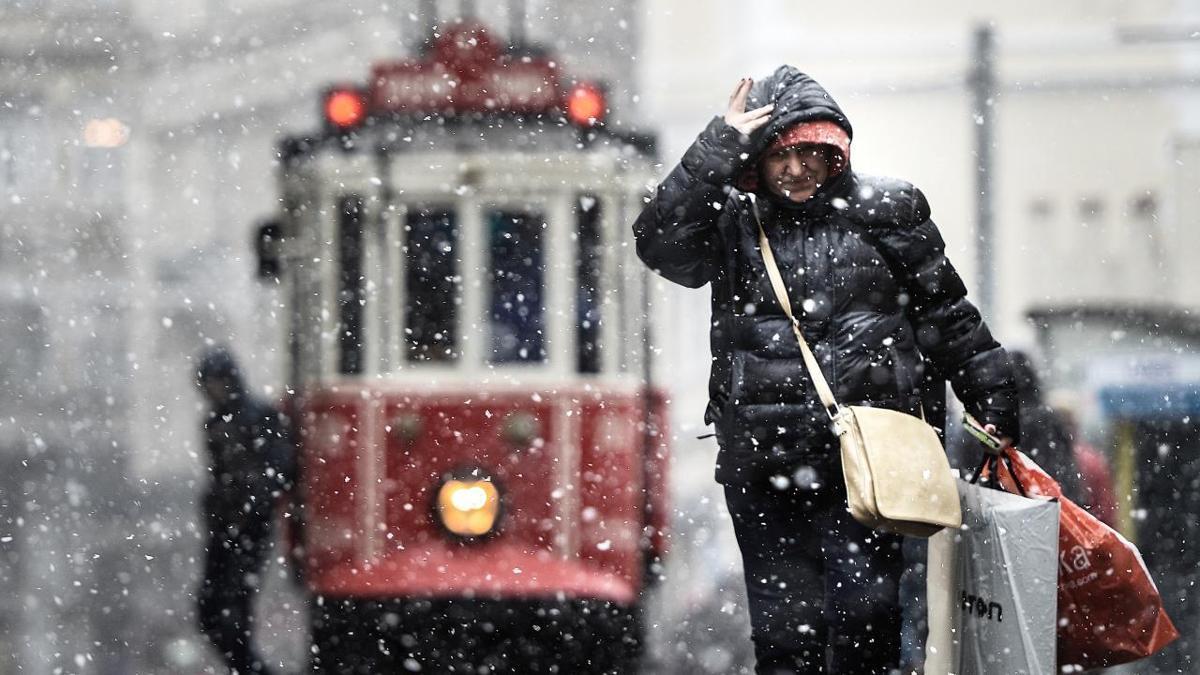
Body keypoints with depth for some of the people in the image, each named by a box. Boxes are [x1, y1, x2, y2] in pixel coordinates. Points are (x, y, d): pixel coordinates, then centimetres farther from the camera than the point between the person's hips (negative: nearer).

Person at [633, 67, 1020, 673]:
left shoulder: (882, 212, 7)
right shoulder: (732, 224, 8)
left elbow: (948, 316, 13)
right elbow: (659, 242, -11)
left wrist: (994, 408, 12)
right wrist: (720, 147, -13)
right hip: (763, 463, 1)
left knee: (865, 608, -13)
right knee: (785, 625, 2)